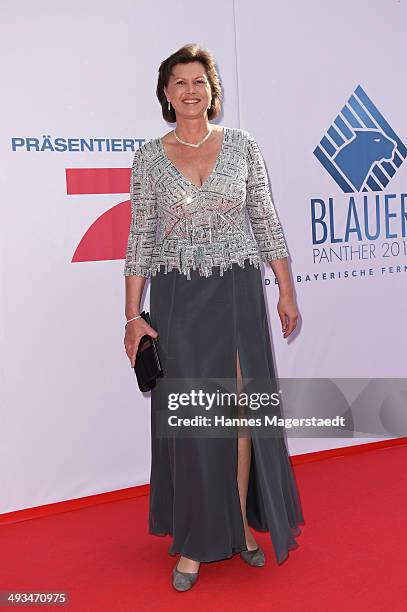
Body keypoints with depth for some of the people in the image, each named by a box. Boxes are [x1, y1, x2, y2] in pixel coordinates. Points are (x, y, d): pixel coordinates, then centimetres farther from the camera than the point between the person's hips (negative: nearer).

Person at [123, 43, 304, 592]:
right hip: (177, 296, 0)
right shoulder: (149, 157, 3)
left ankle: (244, 521, 23)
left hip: (237, 291, 1)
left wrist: (286, 292, 3)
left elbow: (267, 222, 6)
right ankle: (194, 541, 19)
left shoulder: (242, 145, 4)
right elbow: (140, 238, 2)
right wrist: (134, 315, -3)